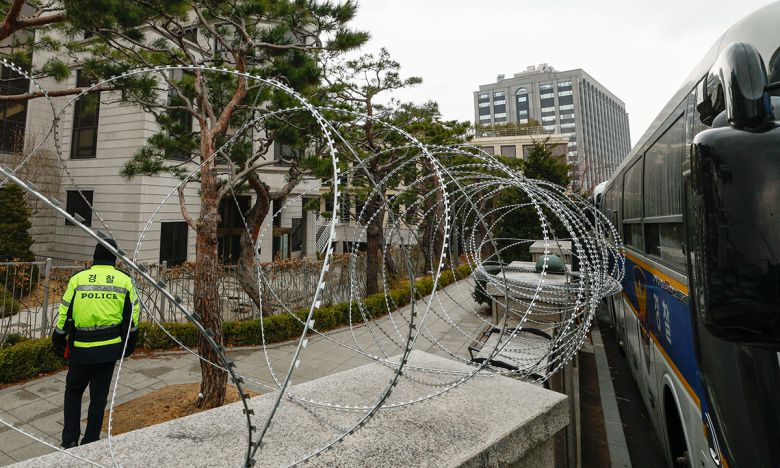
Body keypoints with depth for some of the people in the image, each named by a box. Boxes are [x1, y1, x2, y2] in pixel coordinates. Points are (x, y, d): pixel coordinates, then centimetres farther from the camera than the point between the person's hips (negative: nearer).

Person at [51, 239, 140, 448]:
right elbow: (133, 318, 2)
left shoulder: (77, 279, -2)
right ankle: (90, 443, 21)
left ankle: (69, 440, 18)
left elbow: (64, 315, 0)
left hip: (80, 348, 0)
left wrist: (59, 342, 14)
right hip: (109, 349, 0)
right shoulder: (125, 281, -2)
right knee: (99, 396, 12)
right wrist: (129, 345, 14)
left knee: (73, 391, 21)